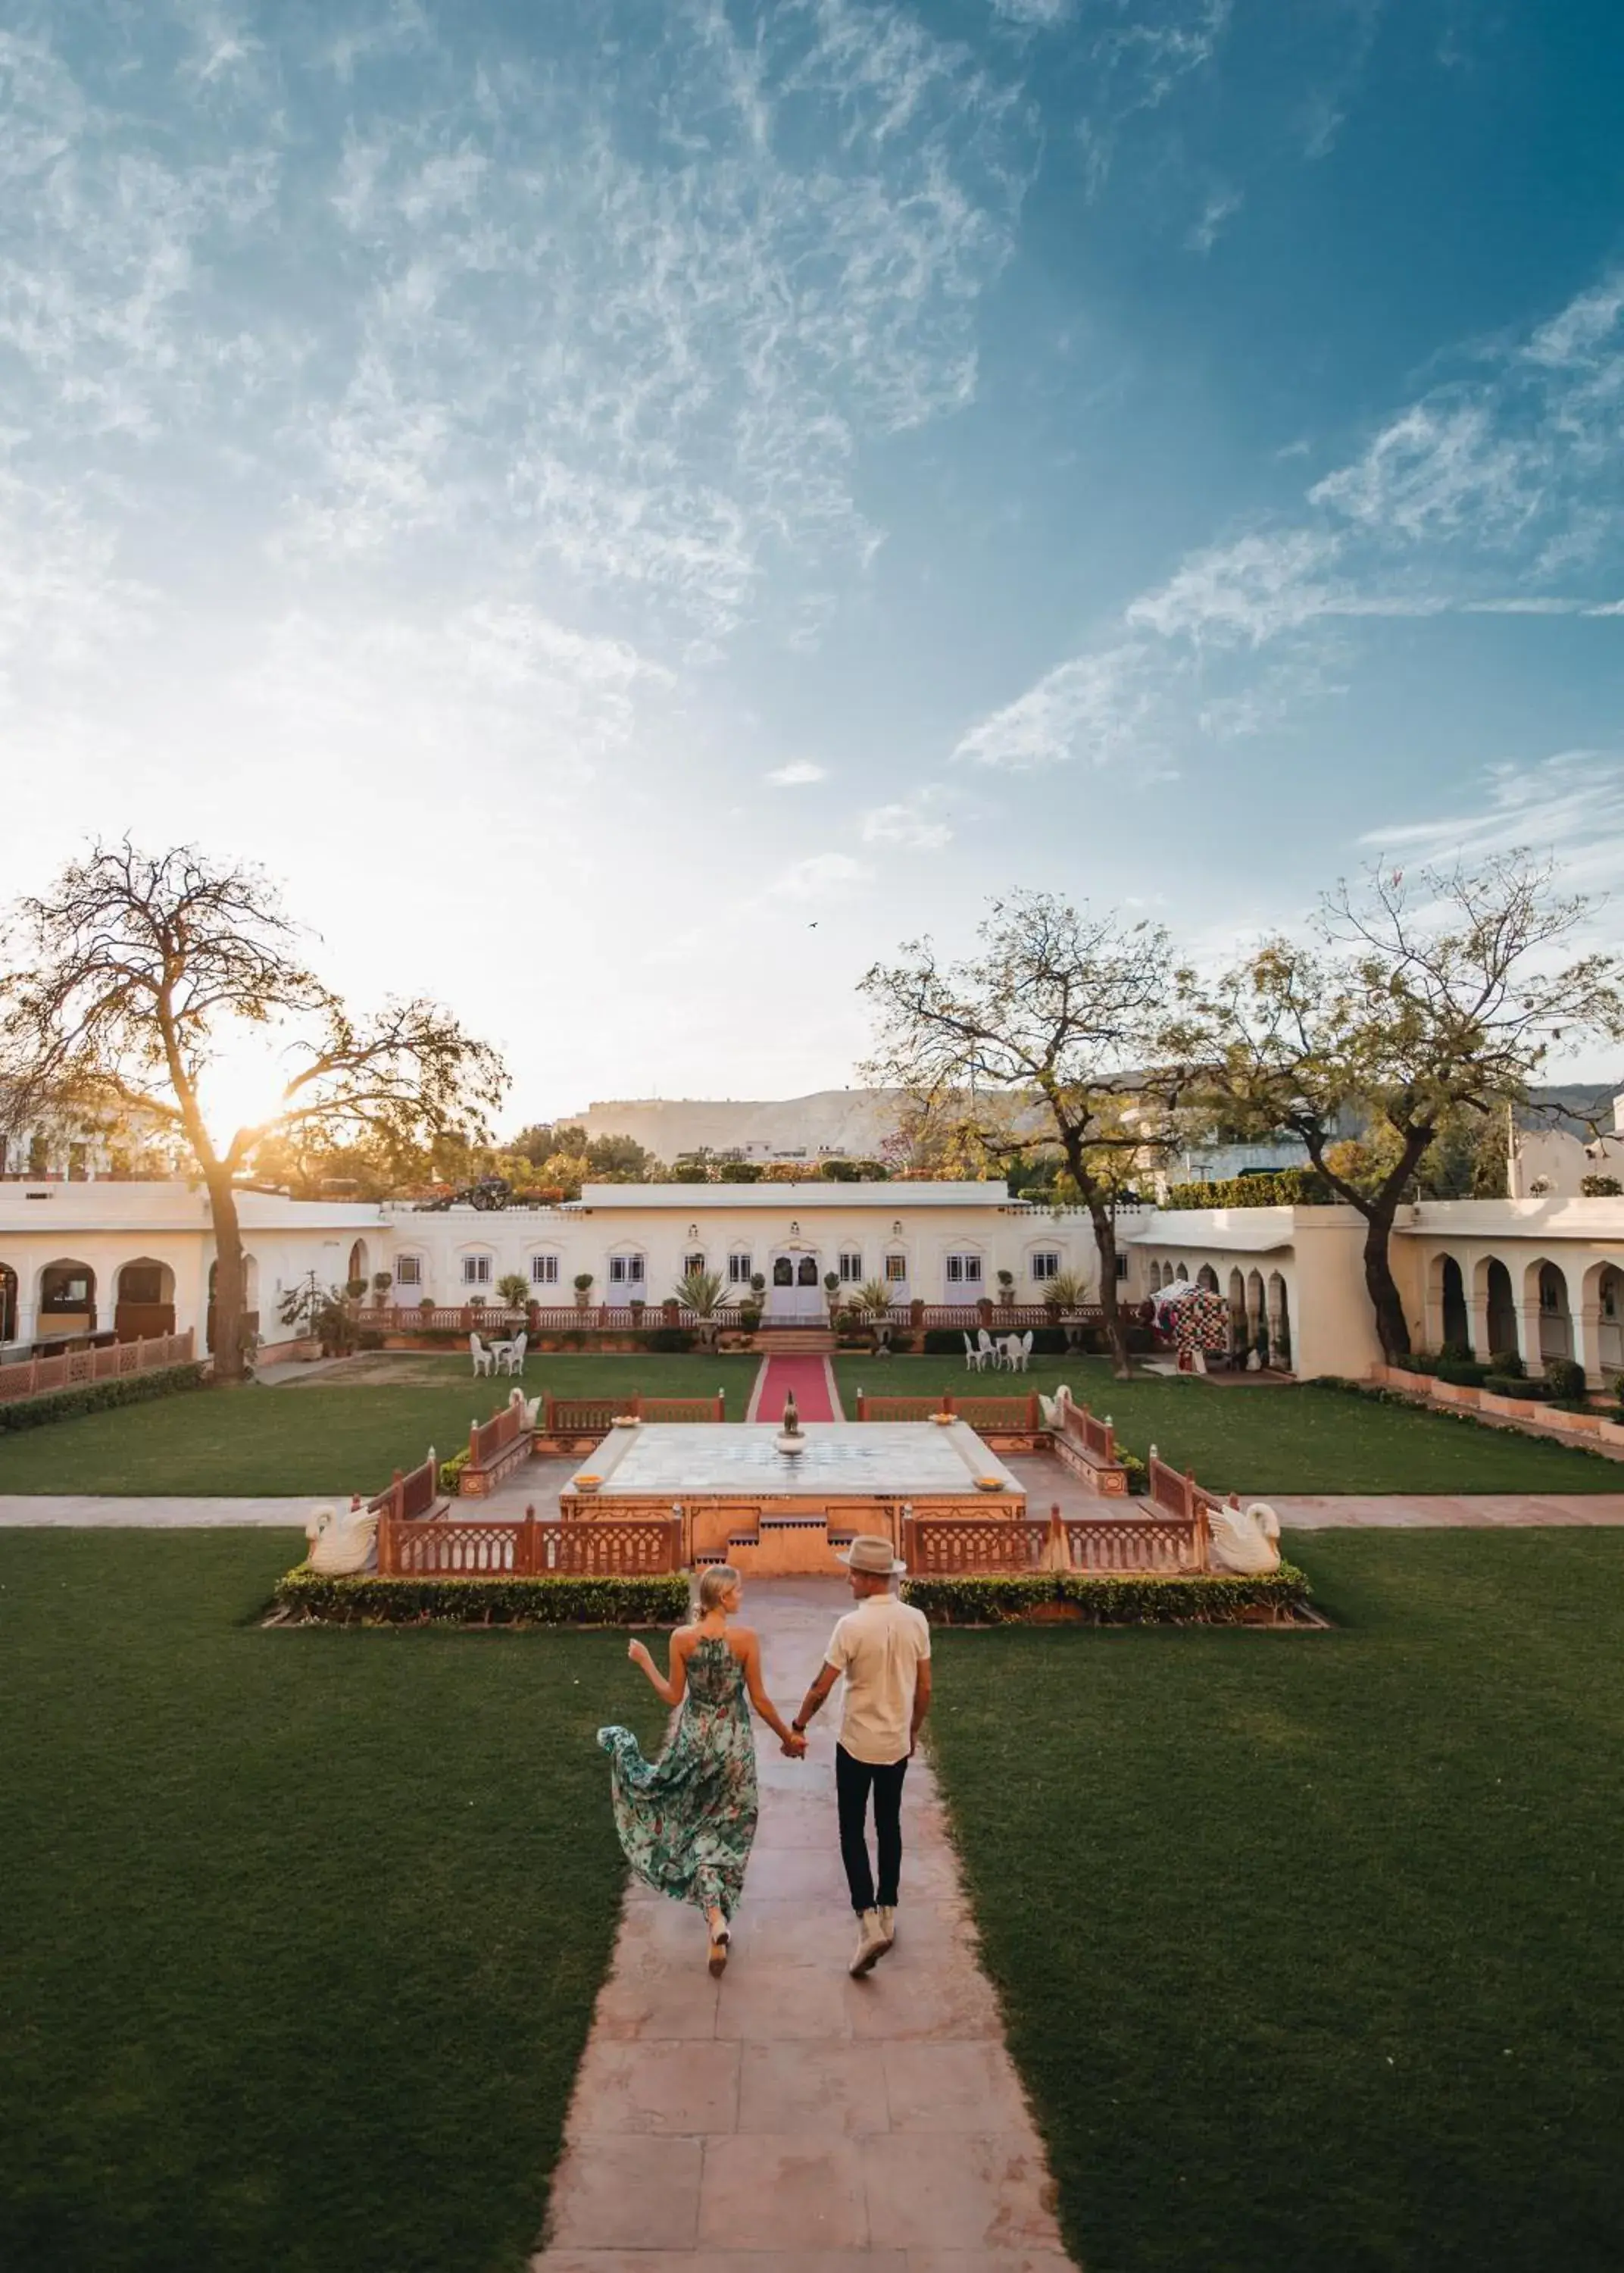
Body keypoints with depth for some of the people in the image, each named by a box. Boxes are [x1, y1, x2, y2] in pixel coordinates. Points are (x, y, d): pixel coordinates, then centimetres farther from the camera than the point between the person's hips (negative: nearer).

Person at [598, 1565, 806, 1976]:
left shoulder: (682, 1638, -12)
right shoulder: (746, 1637, -16)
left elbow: (673, 1697, -3)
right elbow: (760, 1701, -10)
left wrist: (645, 1662, 11)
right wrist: (789, 1738, 5)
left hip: (693, 1738, 1)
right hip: (734, 1742, -1)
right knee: (722, 1830, 18)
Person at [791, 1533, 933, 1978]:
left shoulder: (852, 1626, -23)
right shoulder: (916, 1620, -9)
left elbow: (821, 1688, -14)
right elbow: (924, 1688, 1)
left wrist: (798, 1725, 2)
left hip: (857, 1745, -5)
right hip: (898, 1744, 5)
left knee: (852, 1832, 10)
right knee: (889, 1825, 21)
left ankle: (869, 1923, 1)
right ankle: (888, 1913, 33)